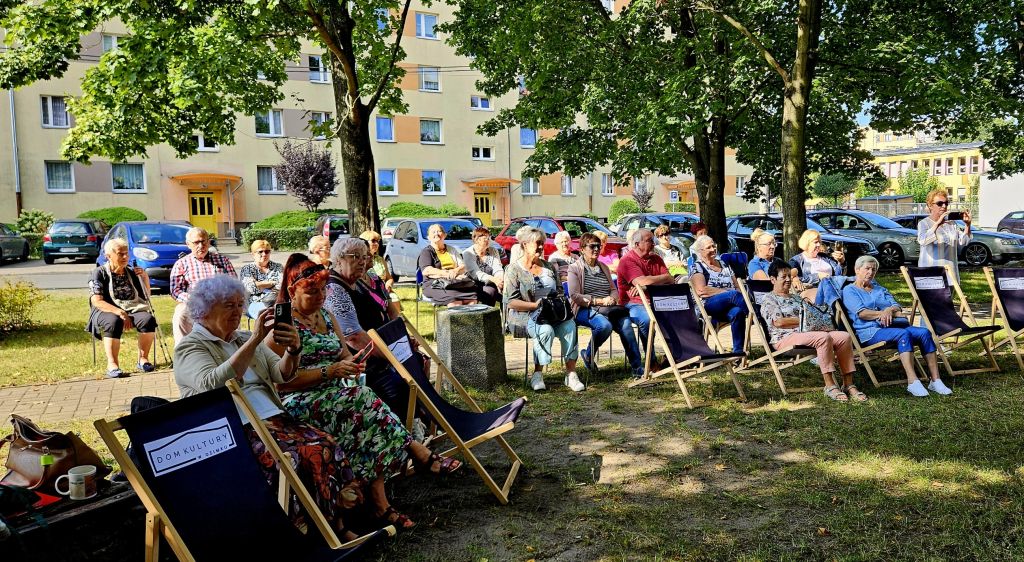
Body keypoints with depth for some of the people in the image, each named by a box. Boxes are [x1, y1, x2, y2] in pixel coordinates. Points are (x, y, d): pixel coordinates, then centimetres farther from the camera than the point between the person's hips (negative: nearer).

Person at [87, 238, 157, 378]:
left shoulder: (131, 272, 16)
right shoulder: (99, 273, 2)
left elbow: (146, 297, 22)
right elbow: (96, 301, -10)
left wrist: (145, 277, 6)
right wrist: (120, 312, -23)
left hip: (132, 311, 3)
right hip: (107, 312, -3)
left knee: (148, 319, -30)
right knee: (114, 322, -39)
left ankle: (143, 359, -15)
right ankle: (112, 365, -34)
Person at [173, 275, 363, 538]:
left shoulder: (244, 339, 21)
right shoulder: (189, 347, 2)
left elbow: (281, 374, 10)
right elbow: (214, 384, -20)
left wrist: (293, 350, -13)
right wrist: (255, 340, -24)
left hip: (274, 417, 6)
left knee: (327, 446, -20)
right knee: (293, 457, -32)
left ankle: (338, 525, -15)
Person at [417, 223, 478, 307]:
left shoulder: (451, 249, 26)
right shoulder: (426, 252, 10)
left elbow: (463, 267, 17)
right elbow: (426, 271, -7)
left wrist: (455, 271, -8)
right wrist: (447, 274, -15)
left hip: (457, 282, 4)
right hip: (435, 284, -4)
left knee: (472, 299, -28)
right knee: (455, 300, -36)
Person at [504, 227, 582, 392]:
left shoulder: (549, 267, 20)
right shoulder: (514, 269, 2)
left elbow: (559, 291, 23)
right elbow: (511, 302, -7)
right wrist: (536, 305, -17)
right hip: (525, 315, -4)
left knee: (569, 325, -27)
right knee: (546, 330, -35)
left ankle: (571, 374, -26)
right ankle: (537, 374, -22)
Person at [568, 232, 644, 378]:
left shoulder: (604, 268, 22)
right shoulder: (574, 268, 3)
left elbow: (613, 289, 22)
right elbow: (575, 296, -8)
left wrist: (612, 299, -3)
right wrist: (599, 301, -14)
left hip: (608, 308, 5)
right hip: (585, 310, -5)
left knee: (626, 323, -26)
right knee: (605, 325, -35)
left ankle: (637, 368, -25)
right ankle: (588, 355, -8)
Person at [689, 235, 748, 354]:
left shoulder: (724, 265, 27)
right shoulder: (697, 266, 10)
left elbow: (738, 287, 21)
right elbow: (701, 290, -6)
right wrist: (727, 291, -8)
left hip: (728, 308, 4)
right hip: (707, 306, -4)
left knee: (737, 311, -35)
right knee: (733, 295, -36)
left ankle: (738, 351, -36)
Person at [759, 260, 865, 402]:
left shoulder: (796, 298, 30)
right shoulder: (769, 299, 5)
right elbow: (778, 322, -11)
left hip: (808, 332, 8)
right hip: (786, 337, -8)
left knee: (844, 336, -17)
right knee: (824, 337, -34)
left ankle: (848, 384, -18)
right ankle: (830, 386, -31)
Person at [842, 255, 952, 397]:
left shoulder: (880, 289, 29)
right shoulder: (849, 290, 8)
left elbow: (897, 307, 14)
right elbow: (862, 313, -8)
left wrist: (890, 310, -11)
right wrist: (889, 313, -12)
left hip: (892, 326, 6)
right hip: (869, 331, -6)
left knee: (924, 332, -20)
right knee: (903, 334, -34)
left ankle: (935, 380, -24)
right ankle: (912, 382, -42)